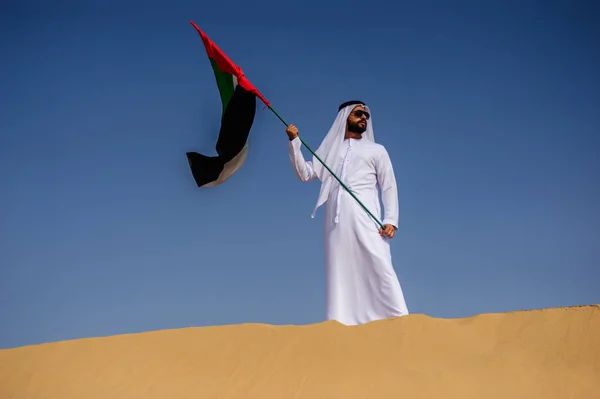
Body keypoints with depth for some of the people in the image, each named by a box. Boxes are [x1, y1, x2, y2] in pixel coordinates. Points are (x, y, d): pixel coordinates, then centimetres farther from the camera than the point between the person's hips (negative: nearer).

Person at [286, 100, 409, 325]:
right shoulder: (330, 151, 24)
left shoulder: (376, 151, 19)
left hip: (364, 218, -2)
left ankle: (399, 320, -19)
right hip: (336, 220, 2)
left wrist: (391, 220, -4)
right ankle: (340, 324, -7)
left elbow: (389, 187, 11)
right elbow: (305, 174, 18)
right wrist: (294, 142, 6)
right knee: (339, 273, -4)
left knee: (380, 267, -15)